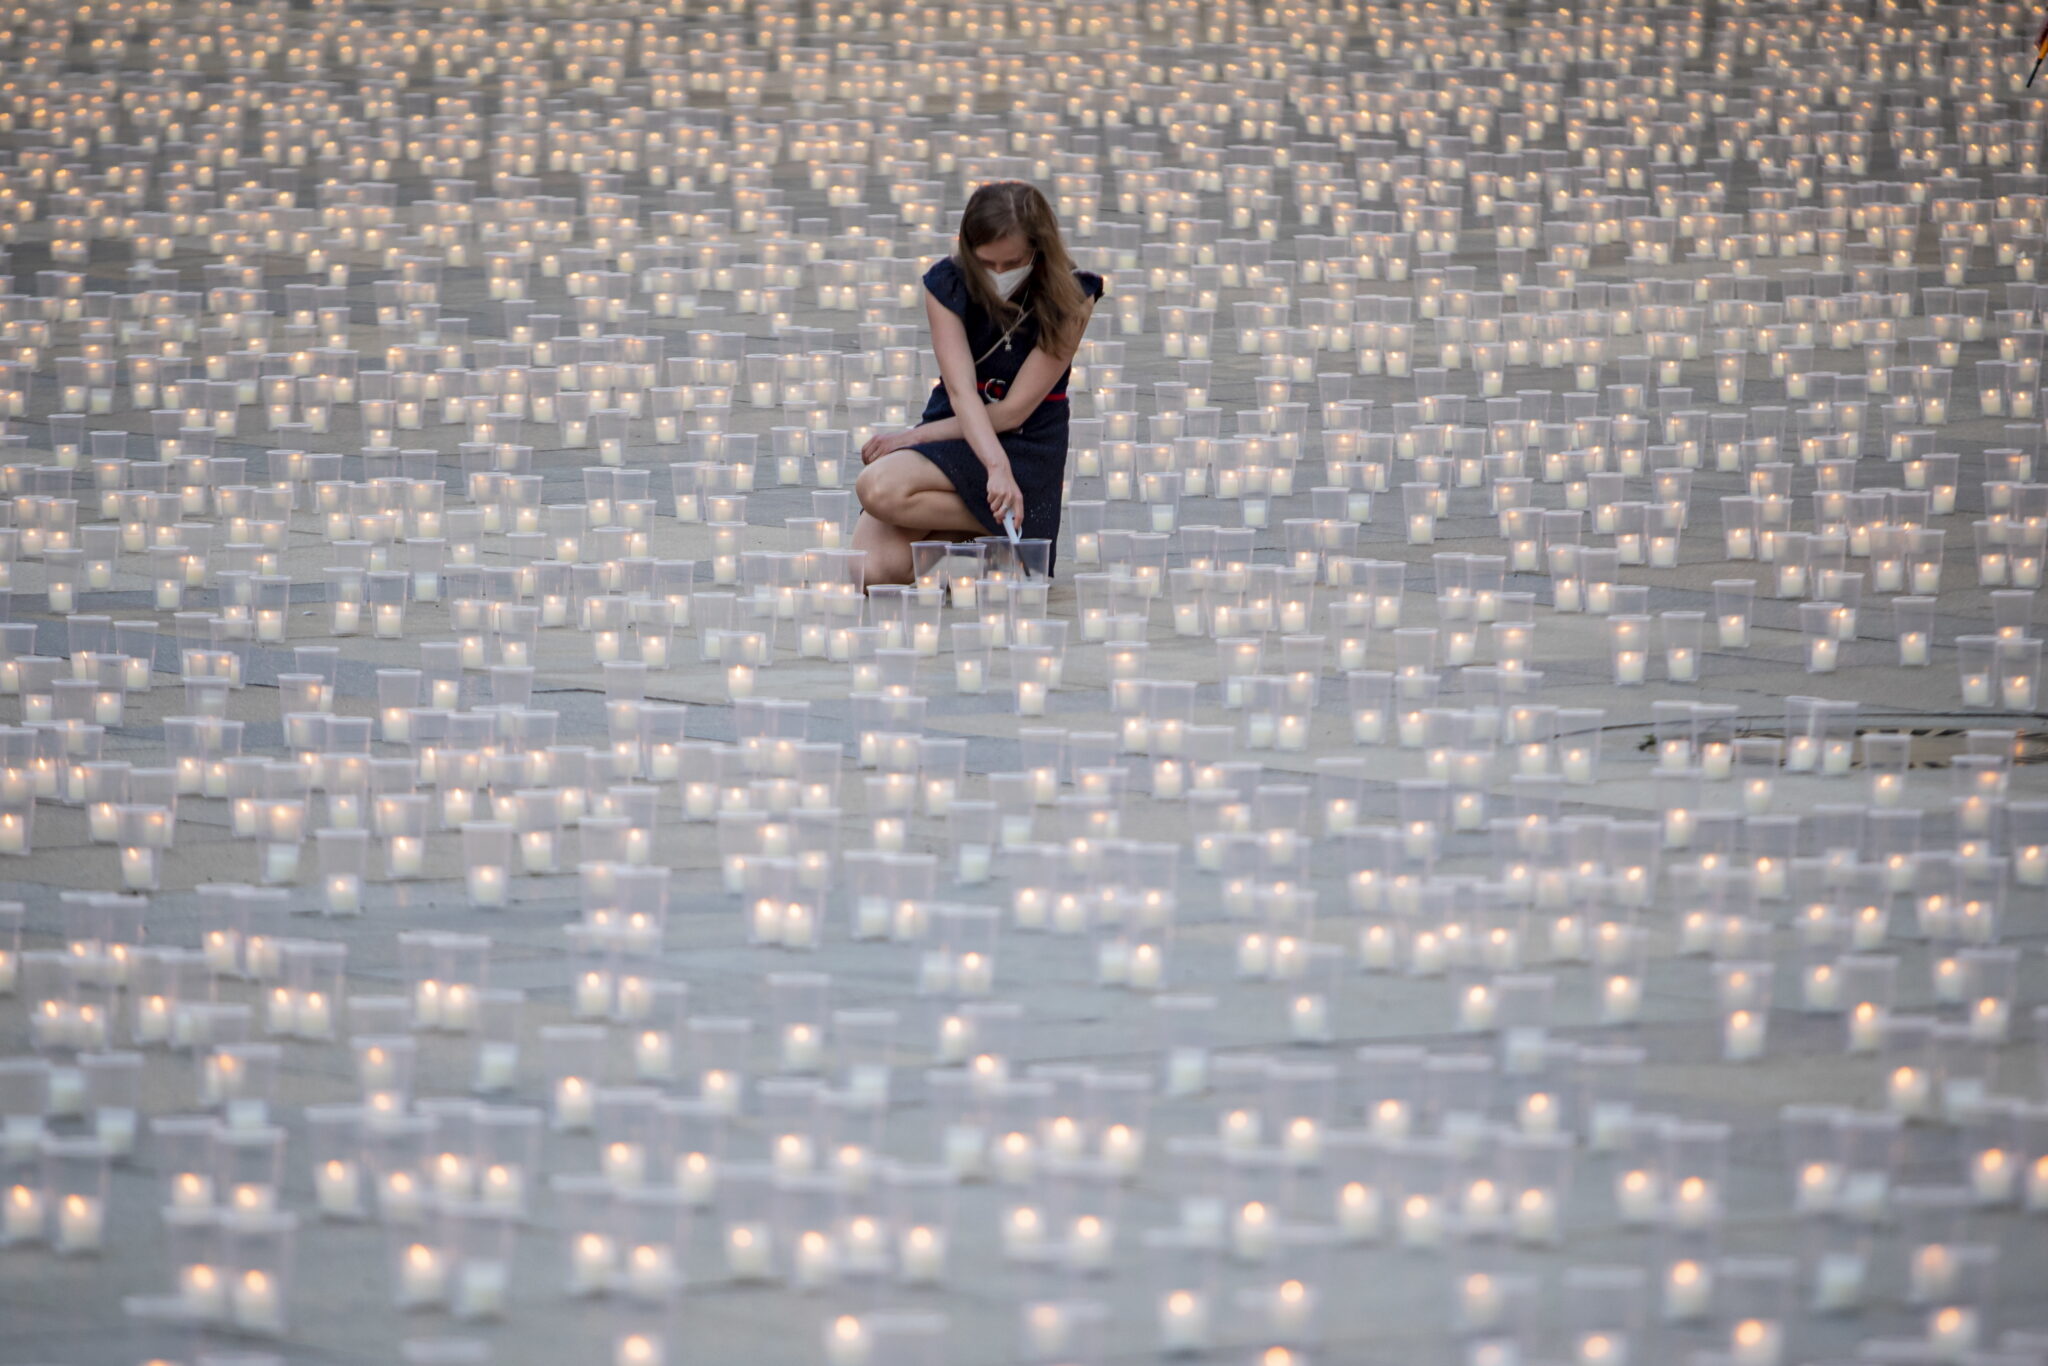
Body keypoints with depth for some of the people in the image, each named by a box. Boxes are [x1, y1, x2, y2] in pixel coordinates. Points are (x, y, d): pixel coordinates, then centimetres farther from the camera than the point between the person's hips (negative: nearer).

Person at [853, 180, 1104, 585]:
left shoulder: (1070, 297, -10)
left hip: (1027, 447, -4)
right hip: (954, 437, 4)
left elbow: (1014, 412, -11)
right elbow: (961, 393, -16)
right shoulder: (947, 284, -4)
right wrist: (997, 467, -35)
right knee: (876, 569, -21)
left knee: (880, 489, -30)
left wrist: (911, 438, -11)